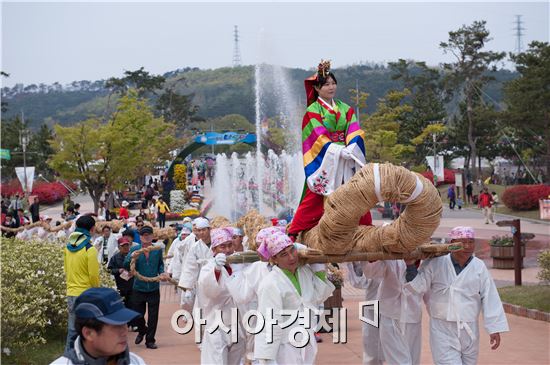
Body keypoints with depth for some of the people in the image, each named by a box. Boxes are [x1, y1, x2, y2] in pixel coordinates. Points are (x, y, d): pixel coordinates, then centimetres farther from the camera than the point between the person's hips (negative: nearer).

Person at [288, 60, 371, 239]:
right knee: (315, 197, -9)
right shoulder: (312, 111, -3)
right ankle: (294, 232, -5)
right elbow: (319, 137, -14)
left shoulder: (345, 109, 12)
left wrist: (351, 148, -20)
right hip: (323, 160, -5)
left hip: (346, 160, 5)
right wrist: (339, 150, -26)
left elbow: (354, 132, 0)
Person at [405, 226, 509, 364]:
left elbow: (490, 299, -2)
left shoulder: (479, 267, -1)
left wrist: (495, 328, -4)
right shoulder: (435, 264, -4)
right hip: (443, 330, -3)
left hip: (469, 331, 3)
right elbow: (419, 285, -5)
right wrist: (410, 265, -20)